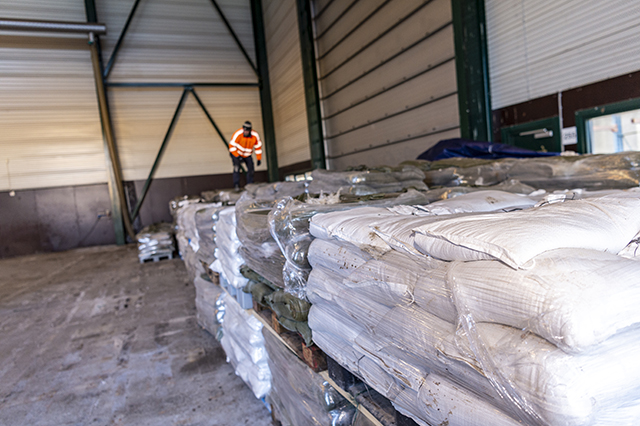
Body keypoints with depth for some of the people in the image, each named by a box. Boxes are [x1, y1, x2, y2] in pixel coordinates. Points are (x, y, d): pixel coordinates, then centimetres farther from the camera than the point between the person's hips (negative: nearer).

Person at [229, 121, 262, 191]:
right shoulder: (238, 134, -30)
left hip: (247, 155, 4)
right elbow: (232, 145, -23)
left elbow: (258, 147, -5)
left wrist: (259, 159, -4)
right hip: (236, 153, -3)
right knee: (237, 166, -25)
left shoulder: (255, 135, -20)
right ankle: (236, 185, -24)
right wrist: (237, 156, -27)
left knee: (251, 168, -5)